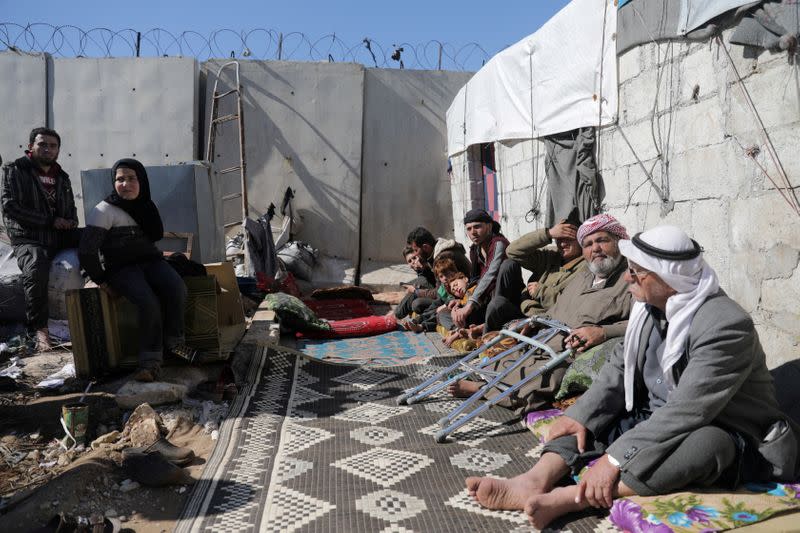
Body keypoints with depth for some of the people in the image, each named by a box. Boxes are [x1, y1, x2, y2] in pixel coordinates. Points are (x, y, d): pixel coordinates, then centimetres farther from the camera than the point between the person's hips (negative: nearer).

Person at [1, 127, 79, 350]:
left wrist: (71, 224, 3)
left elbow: (71, 208, 28)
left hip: (61, 236, 5)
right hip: (28, 238, -5)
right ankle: (39, 328, -22)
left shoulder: (61, 176, 20)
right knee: (36, 270, -36)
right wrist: (50, 221, -13)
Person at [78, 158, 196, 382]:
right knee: (148, 301, -32)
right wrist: (102, 281, -7)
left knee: (177, 288, -27)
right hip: (122, 268, -4)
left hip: (150, 260, 5)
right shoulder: (104, 210, -6)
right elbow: (87, 251, -9)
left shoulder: (146, 206, 12)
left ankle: (174, 341, -8)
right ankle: (151, 359, -19)